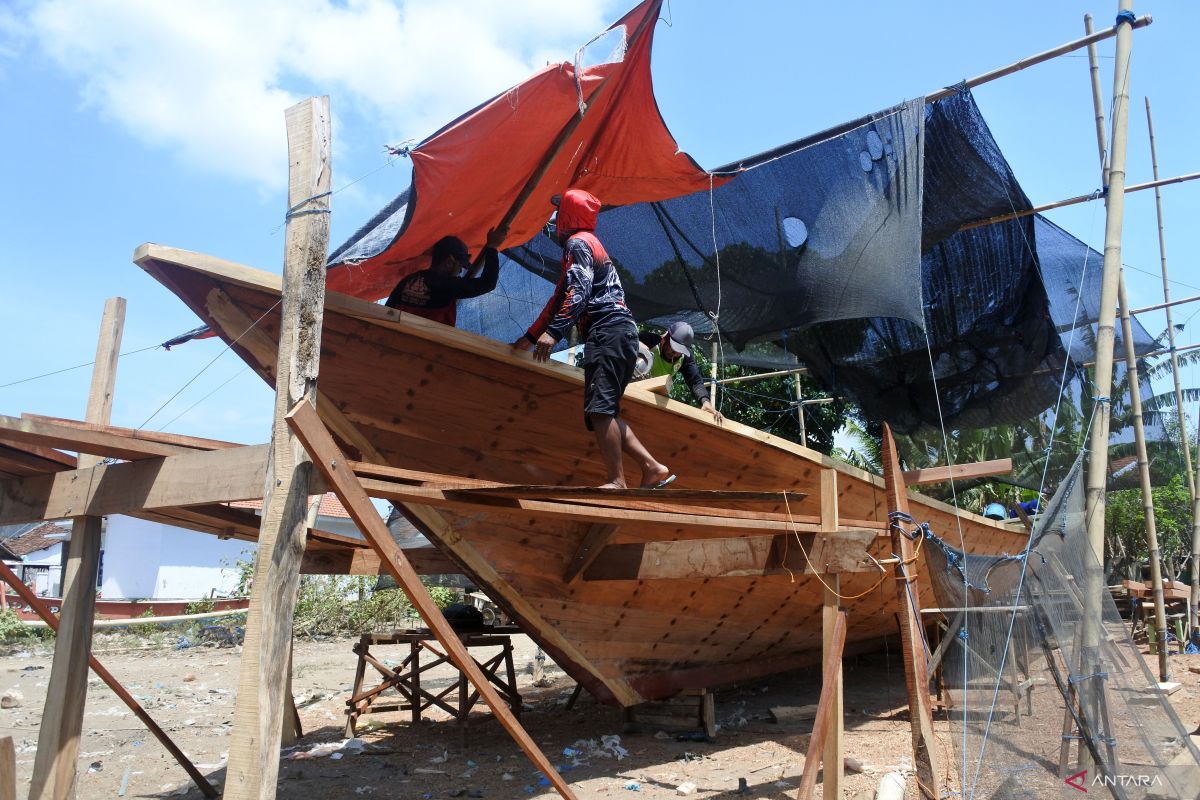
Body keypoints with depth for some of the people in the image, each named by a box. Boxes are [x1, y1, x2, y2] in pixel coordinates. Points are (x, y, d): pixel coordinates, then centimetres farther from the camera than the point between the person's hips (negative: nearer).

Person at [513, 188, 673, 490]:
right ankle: (652, 468, 2)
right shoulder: (589, 244, 32)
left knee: (600, 409, -17)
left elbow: (578, 293, -16)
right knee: (604, 412, 7)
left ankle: (616, 481, -21)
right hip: (621, 334, 10)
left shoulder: (577, 243, 1)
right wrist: (530, 336, 35)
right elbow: (560, 298, 34)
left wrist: (553, 332, -24)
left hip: (609, 332, -10)